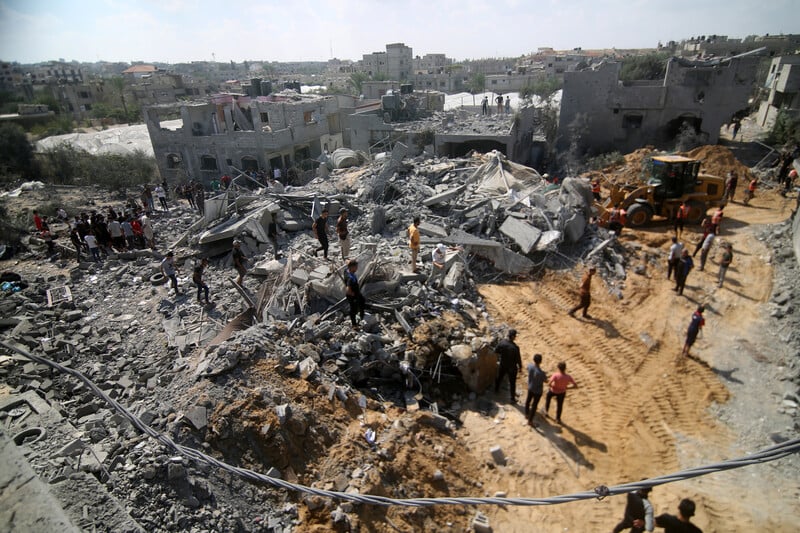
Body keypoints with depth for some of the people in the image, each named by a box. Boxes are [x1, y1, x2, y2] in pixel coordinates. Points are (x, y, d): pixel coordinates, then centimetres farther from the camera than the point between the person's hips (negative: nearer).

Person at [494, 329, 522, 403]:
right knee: (512, 383, 14)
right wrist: (520, 367, -3)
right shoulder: (515, 347, -31)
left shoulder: (502, 342, -19)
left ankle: (496, 389, 52)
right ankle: (513, 398, 28)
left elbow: (496, 350, -5)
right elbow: (518, 359, -21)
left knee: (499, 377, 28)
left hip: (502, 365, 4)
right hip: (512, 368, -4)